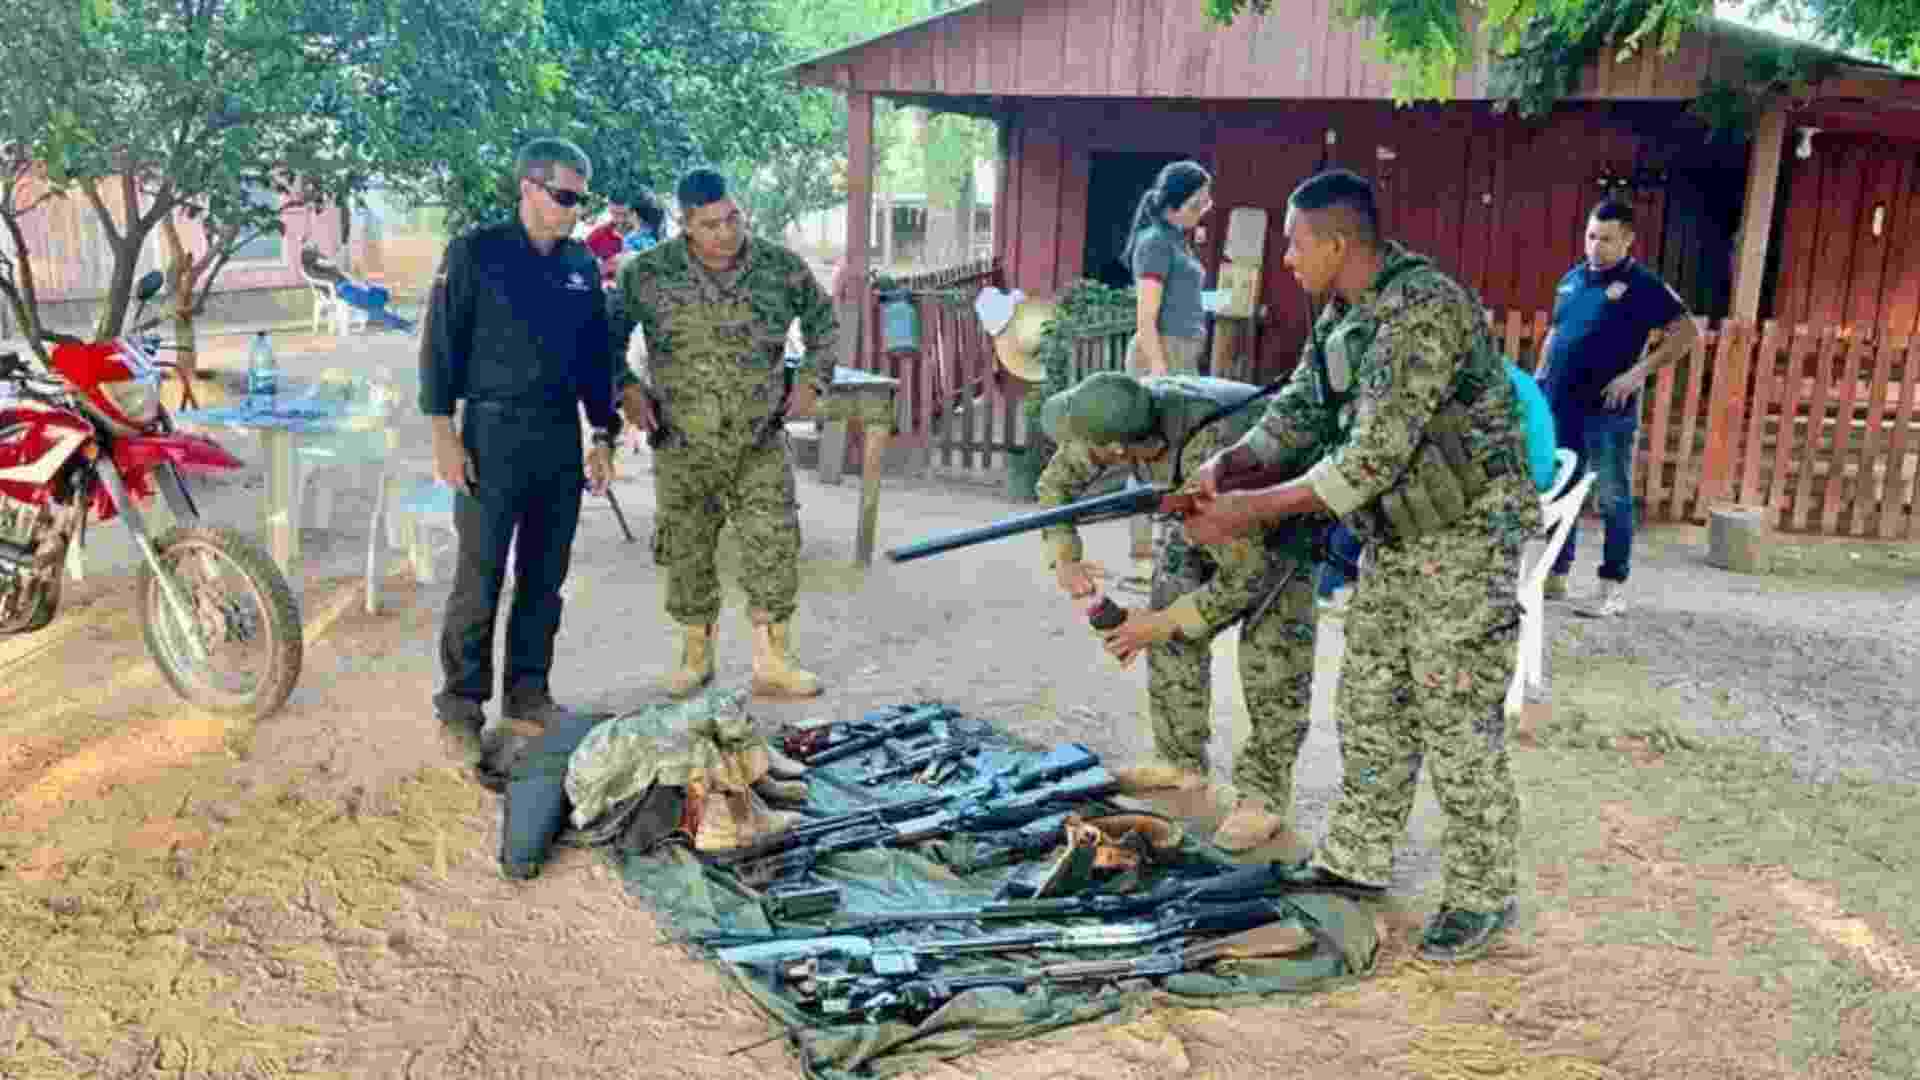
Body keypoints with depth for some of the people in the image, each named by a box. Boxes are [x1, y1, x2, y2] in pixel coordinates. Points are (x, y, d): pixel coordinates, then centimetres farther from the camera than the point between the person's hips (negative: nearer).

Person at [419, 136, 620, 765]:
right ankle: (461, 707, 6)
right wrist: (444, 435, -10)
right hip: (493, 435, -5)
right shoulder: (475, 253, -3)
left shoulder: (582, 265, 12)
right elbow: (440, 344, -5)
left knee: (545, 578, 10)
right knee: (479, 581, -4)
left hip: (561, 438, 5)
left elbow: (596, 354, 18)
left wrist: (602, 436, 14)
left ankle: (527, 693, 23)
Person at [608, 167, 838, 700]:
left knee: (775, 549, -4)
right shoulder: (649, 273, -6)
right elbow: (605, 333, 7)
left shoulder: (780, 266, -2)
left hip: (762, 443, 0)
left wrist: (811, 378, 4)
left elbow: (823, 320, 14)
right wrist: (626, 387, -3)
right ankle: (695, 656, 26)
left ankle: (773, 664, 7)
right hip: (683, 447, 0)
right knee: (687, 555, 8)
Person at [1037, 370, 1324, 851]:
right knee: (1173, 634, 3)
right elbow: (1056, 482, -7)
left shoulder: (1210, 459, -45)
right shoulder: (1123, 410, -25)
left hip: (1287, 503, -7)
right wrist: (1064, 559, -19)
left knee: (1272, 648, -17)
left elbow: (1246, 573, -35)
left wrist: (1162, 623, -27)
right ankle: (1181, 761, 15)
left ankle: (1265, 793, -8)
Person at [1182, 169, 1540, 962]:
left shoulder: (1423, 309, -25)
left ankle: (1482, 894, 12)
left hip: (1464, 538, -9)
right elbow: (1299, 409, 10)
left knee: (1458, 720, -2)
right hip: (1394, 541, 9)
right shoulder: (1341, 315, 6)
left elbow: (1374, 456, -29)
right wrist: (1229, 462, -8)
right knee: (1370, 703, 14)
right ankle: (1356, 858, 27)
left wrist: (1251, 510, -27)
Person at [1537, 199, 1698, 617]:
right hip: (1560, 407, 6)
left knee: (1613, 500, 0)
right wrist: (1538, 380, 14)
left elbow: (1687, 332, -10)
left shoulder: (1642, 285, -6)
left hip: (1608, 412, -6)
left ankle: (1613, 589, 5)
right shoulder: (1572, 278, 13)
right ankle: (1555, 576, 22)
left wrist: (1638, 372, -17)